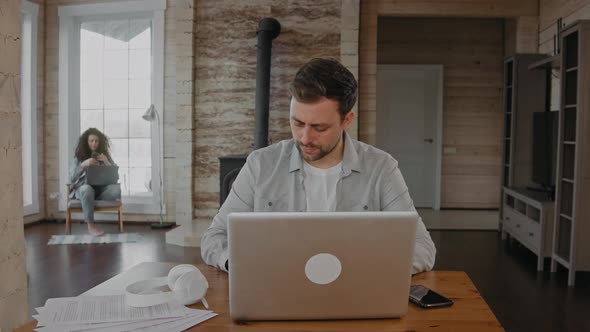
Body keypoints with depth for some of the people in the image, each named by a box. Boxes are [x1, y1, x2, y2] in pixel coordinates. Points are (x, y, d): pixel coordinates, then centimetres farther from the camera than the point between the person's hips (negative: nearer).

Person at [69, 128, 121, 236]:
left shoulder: (105, 154, 9)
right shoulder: (79, 156, 5)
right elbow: (72, 177, -6)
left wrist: (106, 162, -16)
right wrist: (83, 164, -22)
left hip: (101, 188, 1)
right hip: (83, 188, -1)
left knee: (116, 189, -32)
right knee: (87, 188, -40)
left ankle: (90, 202, -16)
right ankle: (90, 225, -31)